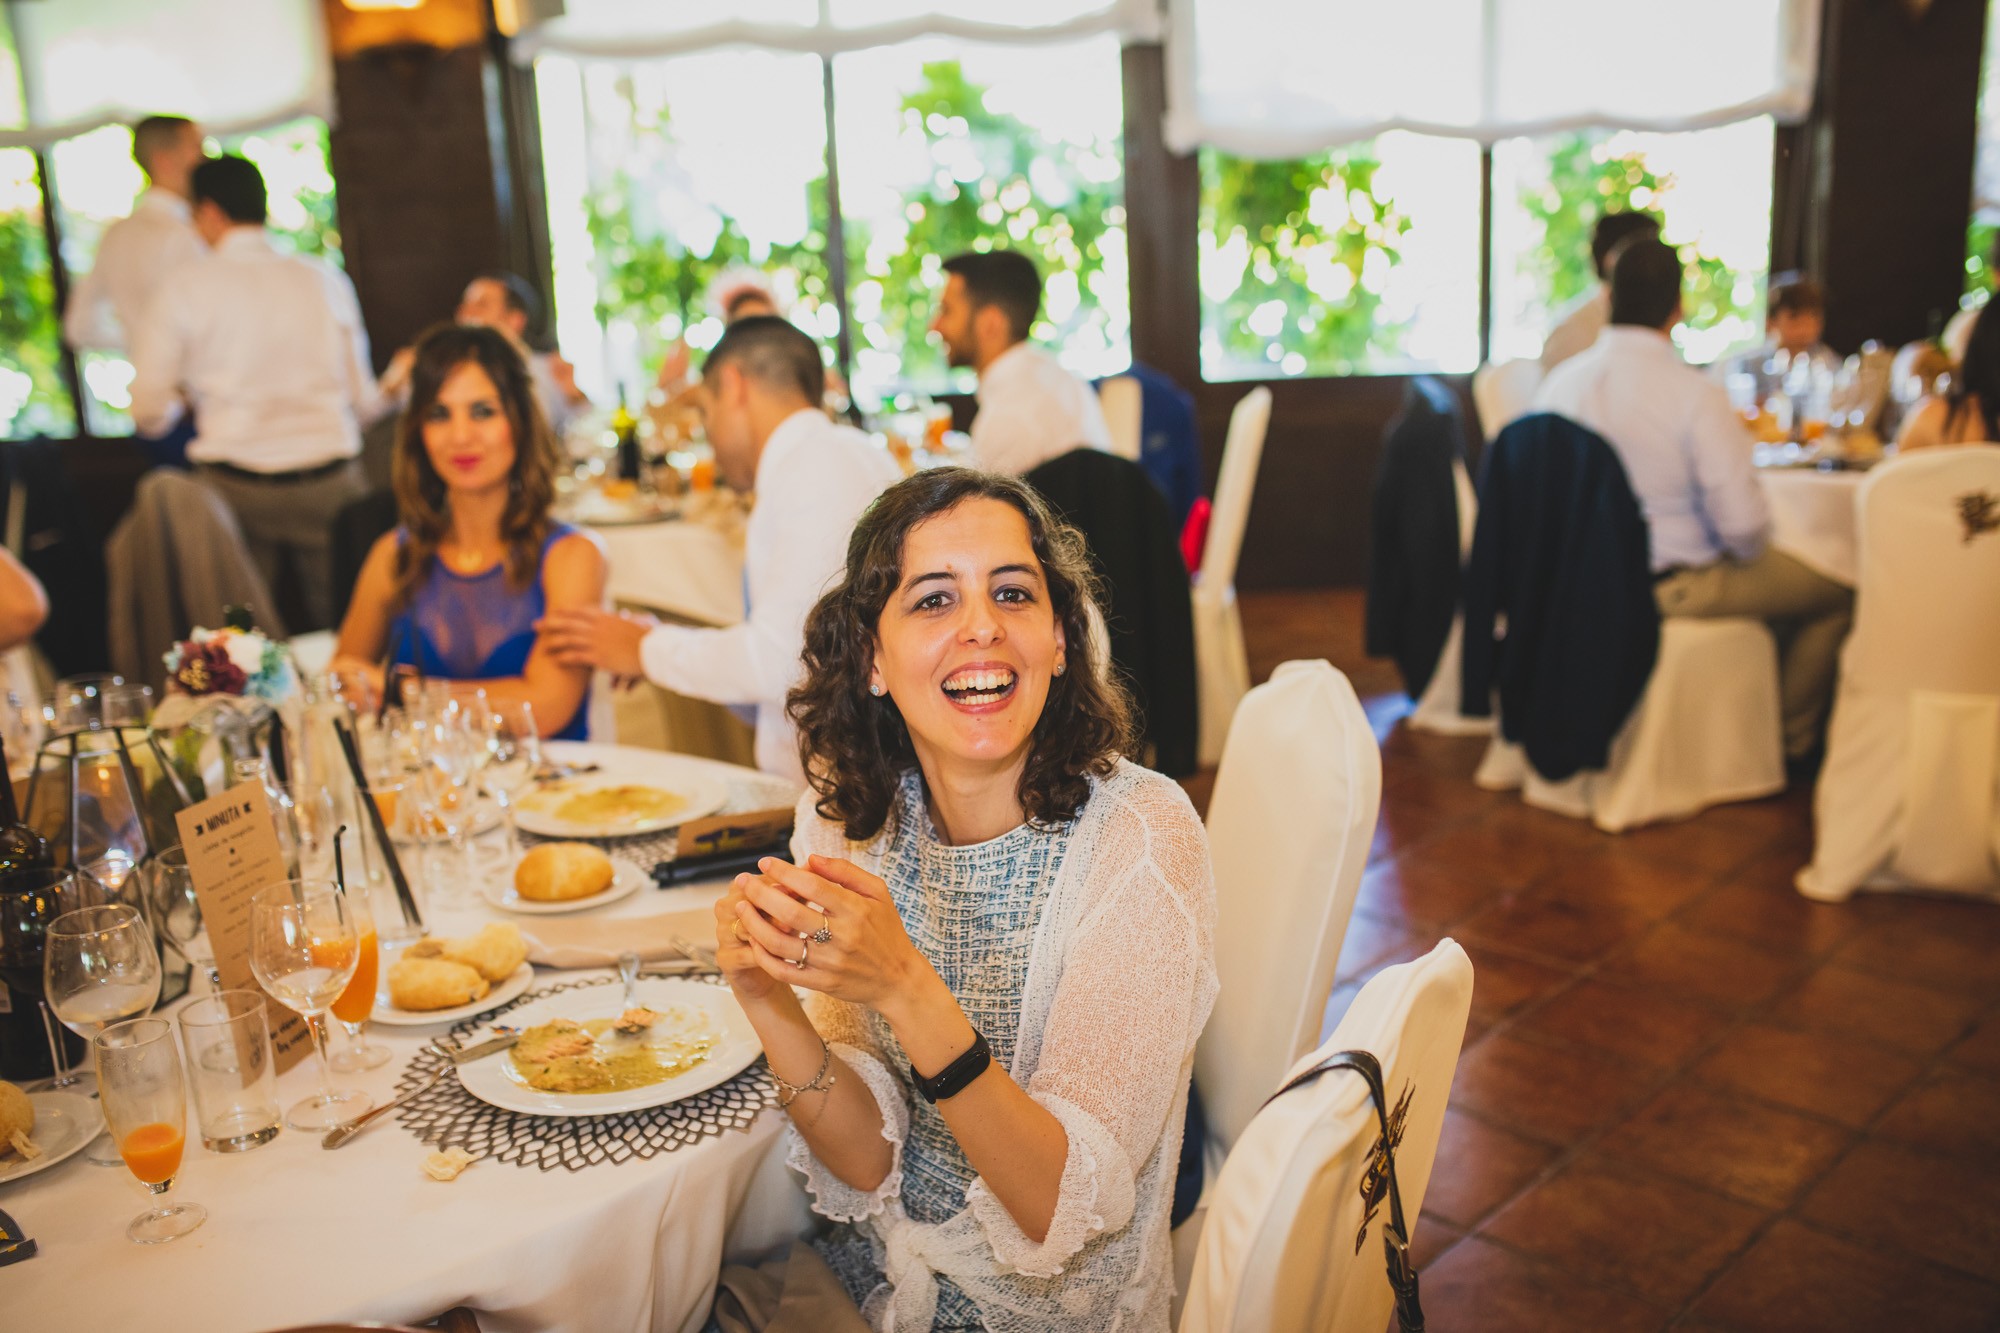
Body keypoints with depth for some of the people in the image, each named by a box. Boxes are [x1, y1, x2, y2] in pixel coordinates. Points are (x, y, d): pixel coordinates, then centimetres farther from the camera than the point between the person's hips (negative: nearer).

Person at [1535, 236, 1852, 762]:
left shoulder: (1560, 380, -5)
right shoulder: (1696, 394, -22)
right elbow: (1744, 525, -23)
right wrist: (1749, 550, 1)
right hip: (1672, 588, -7)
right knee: (1835, 596, 16)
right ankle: (1790, 739, 33)